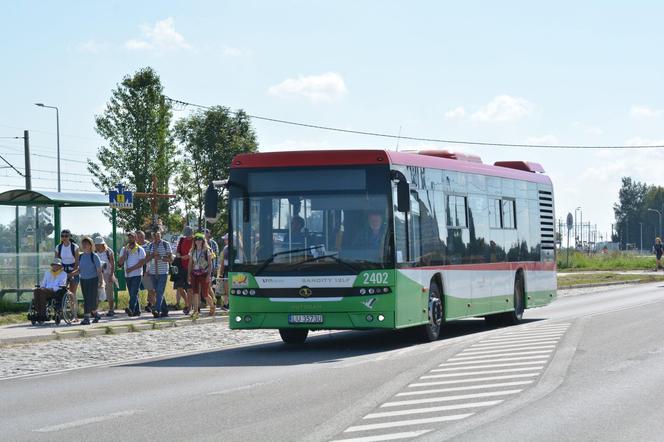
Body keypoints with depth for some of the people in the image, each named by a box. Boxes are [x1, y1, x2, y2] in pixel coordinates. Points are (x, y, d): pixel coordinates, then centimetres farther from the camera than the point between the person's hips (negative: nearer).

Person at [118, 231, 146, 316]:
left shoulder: (140, 250, -2)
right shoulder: (124, 249, 12)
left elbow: (142, 262, -10)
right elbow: (120, 262, 4)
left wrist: (131, 269, -16)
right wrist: (125, 252, -8)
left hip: (137, 274, -6)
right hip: (127, 275, 6)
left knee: (133, 293, -17)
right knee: (132, 294, 8)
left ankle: (131, 309, -29)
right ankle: (137, 311, 13)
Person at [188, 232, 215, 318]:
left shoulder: (207, 251, -1)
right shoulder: (192, 251, 10)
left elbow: (210, 264, -3)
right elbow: (190, 263, 13)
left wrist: (209, 275, -13)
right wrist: (189, 275, 5)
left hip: (204, 274, -3)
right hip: (194, 274, 3)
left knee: (205, 294, 0)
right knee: (195, 292, -11)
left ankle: (212, 307, 25)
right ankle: (195, 311, -11)